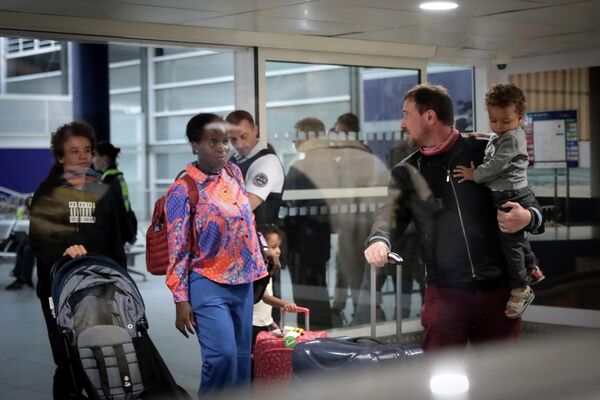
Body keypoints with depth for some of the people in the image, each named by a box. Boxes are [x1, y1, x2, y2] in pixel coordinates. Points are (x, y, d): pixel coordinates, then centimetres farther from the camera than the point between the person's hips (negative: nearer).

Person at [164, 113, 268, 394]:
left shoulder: (234, 173, 6)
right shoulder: (183, 190, -12)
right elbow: (178, 251, -11)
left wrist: (258, 265, 18)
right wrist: (181, 301, -14)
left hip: (243, 282, 6)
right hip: (208, 285, -6)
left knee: (242, 358, 9)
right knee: (223, 355, -19)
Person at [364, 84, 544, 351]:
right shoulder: (407, 171, 10)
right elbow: (391, 212, -4)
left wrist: (528, 218, -14)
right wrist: (379, 240, -26)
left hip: (498, 289, -1)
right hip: (444, 292, 1)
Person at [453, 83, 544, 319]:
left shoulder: (512, 139, -19)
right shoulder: (496, 137, 11)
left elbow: (496, 165, -24)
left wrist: (474, 175, -14)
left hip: (514, 198, -10)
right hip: (504, 197, 10)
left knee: (510, 241, -6)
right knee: (517, 237, 24)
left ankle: (521, 290, 3)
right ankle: (532, 270, 44)